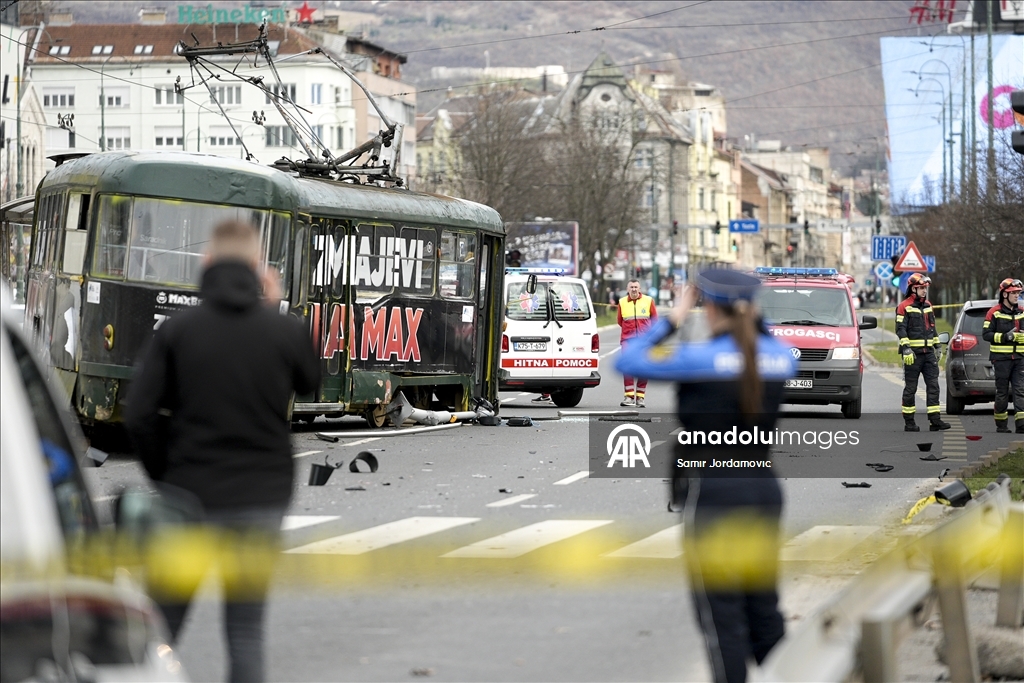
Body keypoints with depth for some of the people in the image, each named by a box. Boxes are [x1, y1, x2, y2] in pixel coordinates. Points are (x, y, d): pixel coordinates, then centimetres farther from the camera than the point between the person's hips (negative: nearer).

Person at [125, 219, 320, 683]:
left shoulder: (176, 331, -6)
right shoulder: (285, 331, -4)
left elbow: (139, 416, -9)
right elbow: (310, 382, 17)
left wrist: (165, 475, 6)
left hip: (190, 494, -1)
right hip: (262, 499, 1)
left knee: (163, 624, 9)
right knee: (246, 627, 7)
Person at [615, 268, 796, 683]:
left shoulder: (701, 358, -14)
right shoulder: (780, 355, 4)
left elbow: (627, 362, -7)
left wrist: (672, 319, 0)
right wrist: (753, 319, 19)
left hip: (713, 492, -6)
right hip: (764, 489, 6)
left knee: (721, 613, -1)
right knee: (763, 610, 14)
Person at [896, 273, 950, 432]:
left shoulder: (928, 305, 16)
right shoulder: (904, 307, -6)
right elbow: (901, 329, -12)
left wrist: (937, 346, 20)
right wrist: (906, 348, -21)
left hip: (928, 352, 7)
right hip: (913, 353, -7)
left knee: (933, 386, 0)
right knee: (910, 388, 0)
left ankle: (935, 420, -2)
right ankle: (909, 422, 5)